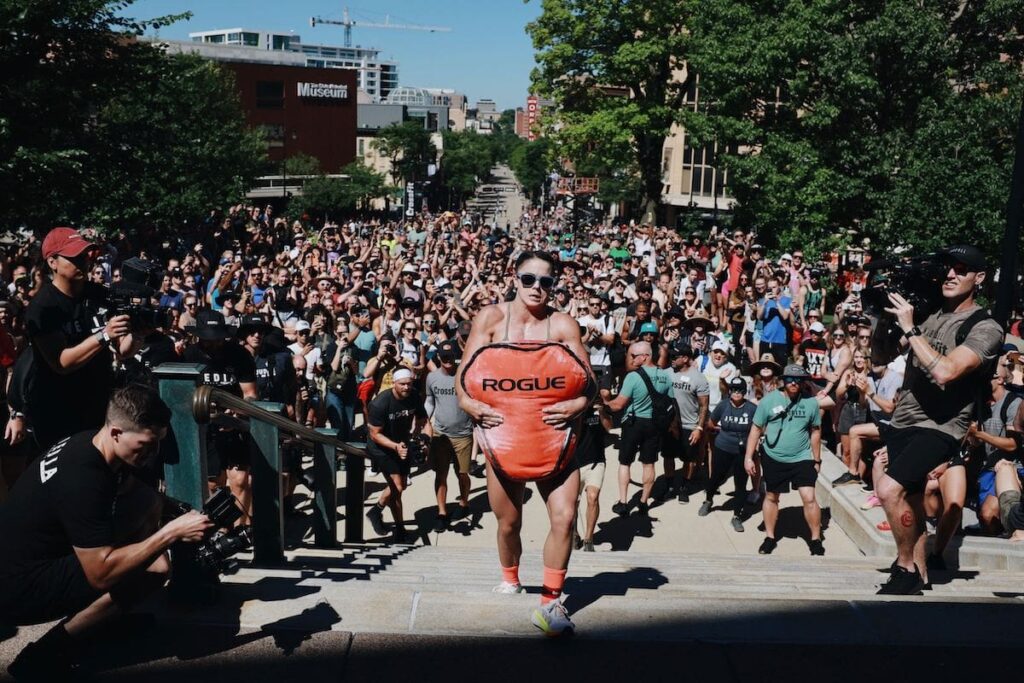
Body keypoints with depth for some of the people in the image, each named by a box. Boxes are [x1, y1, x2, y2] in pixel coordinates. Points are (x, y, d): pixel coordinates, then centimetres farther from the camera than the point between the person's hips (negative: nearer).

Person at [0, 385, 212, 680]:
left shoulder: (93, 444, -4)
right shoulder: (81, 479, -31)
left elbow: (128, 489, 17)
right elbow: (101, 574, -33)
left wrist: (182, 519, 0)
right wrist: (171, 532, -29)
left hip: (49, 553, 9)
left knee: (150, 504, 3)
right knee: (156, 567, -25)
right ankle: (44, 656, -10)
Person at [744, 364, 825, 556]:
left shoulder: (810, 402, -4)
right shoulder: (769, 400, -8)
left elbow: (815, 432, 6)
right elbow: (756, 429, -3)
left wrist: (817, 460, 9)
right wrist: (748, 457, -5)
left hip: (802, 459, 0)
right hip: (773, 459, 0)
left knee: (809, 498, -9)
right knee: (771, 497, 13)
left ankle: (816, 540, 8)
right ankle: (770, 537, 29)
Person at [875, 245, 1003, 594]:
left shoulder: (985, 328, -9)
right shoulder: (928, 316, 10)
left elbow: (945, 372, -25)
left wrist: (910, 329, -20)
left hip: (940, 427, -6)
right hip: (902, 421, 7)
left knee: (888, 488, -23)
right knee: (910, 504, 10)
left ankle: (907, 567, -5)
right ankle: (918, 575, 22)